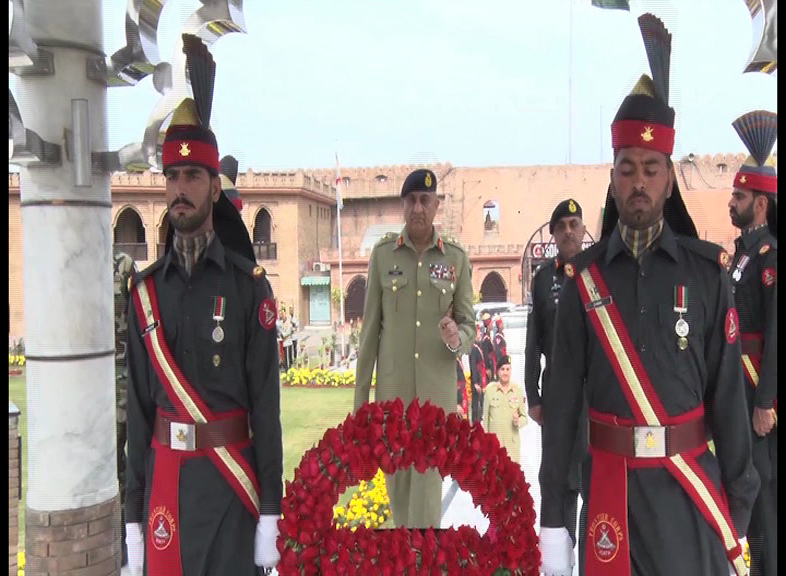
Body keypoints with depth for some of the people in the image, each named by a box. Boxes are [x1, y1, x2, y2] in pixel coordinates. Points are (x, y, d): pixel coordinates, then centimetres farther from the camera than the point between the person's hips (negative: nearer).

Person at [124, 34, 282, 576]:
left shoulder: (249, 285, -7)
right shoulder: (145, 290, 3)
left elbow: (266, 401, -7)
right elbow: (138, 402, 5)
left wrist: (270, 510, -8)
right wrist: (134, 513, 6)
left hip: (230, 481, -3)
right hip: (164, 478, 3)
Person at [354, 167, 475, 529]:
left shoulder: (457, 258, -1)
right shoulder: (382, 253, -1)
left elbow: (468, 323, 4)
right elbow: (370, 326, 2)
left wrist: (457, 339, -21)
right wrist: (360, 393, 2)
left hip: (437, 388, -1)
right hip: (392, 386, 1)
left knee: (428, 480, -2)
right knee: (397, 476, 13)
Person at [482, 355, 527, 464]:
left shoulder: (518, 390, 6)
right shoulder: (490, 389, 3)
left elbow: (524, 417, 11)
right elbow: (485, 416, 6)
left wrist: (518, 421, -10)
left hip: (512, 442, 1)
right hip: (494, 440, -1)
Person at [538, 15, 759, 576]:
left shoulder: (708, 270, -3)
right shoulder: (584, 276, -2)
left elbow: (729, 393, -1)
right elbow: (563, 400, -3)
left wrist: (738, 508, 0)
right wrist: (553, 516, -2)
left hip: (691, 485, 0)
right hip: (610, 484, 1)